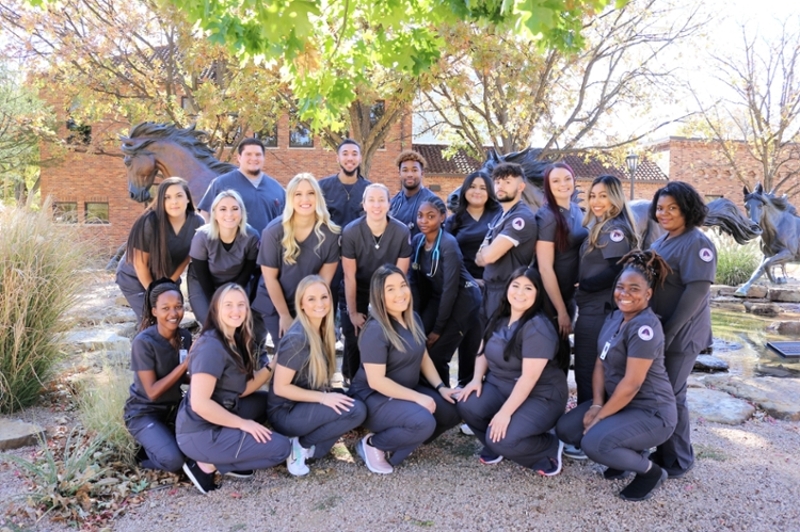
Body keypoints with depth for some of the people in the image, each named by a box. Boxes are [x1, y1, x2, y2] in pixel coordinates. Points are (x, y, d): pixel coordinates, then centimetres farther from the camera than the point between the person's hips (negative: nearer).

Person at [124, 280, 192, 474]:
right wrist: (185, 364, -28)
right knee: (174, 461, -27)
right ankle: (149, 449, 5)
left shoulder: (185, 336, -5)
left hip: (174, 408, 6)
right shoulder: (144, 342, -22)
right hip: (144, 412, -6)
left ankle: (164, 439, 7)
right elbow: (152, 391, -22)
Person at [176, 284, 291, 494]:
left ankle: (228, 457, 8)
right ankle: (208, 465, -2)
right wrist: (243, 424, -18)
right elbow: (199, 403, -26)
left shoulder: (236, 341, 7)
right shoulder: (211, 347, -22)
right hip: (200, 433, -9)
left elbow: (242, 390, 6)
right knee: (281, 448, -9)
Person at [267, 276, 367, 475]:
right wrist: (324, 398, -22)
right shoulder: (297, 339, -23)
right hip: (286, 412, -8)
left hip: (306, 403, 8)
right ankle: (300, 445, -6)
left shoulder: (322, 330, 2)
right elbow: (280, 388, -21)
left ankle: (312, 448, -1)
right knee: (356, 410, -22)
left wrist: (330, 394, -5)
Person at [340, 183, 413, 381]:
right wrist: (352, 312, -11)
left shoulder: (402, 232, -19)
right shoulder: (350, 232, -21)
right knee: (354, 343, 2)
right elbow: (350, 277, -15)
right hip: (358, 293, -1)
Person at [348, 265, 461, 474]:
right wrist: (418, 397, -23)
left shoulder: (413, 319, 3)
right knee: (424, 422, -30)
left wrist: (441, 387, -3)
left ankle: (406, 439, 8)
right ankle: (373, 444, -7)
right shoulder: (376, 330, -23)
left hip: (408, 390, 8)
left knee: (452, 412, -7)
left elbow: (423, 357, 11)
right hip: (374, 397, -8)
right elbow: (376, 381, -25)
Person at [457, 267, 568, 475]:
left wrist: (505, 412, -27)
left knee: (501, 439, -26)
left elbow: (529, 377, -26)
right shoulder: (499, 319, 3)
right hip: (500, 387, 7)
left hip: (540, 397, -7)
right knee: (467, 404, -20)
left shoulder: (538, 328, -21)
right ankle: (494, 446, 9)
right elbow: (484, 352, 11)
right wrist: (477, 379, -8)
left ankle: (550, 447, 4)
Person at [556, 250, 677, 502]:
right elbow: (600, 363, 6)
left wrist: (600, 416, -18)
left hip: (651, 412, -9)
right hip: (618, 402, 9)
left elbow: (632, 383, -25)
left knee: (594, 442, -28)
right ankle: (627, 454, 17)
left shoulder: (645, 327, -23)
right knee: (565, 428, 1)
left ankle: (650, 471, 0)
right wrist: (596, 404, -7)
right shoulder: (614, 317, 6)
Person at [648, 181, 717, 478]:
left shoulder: (696, 243, -16)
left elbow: (697, 290, -23)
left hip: (679, 335, -8)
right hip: (658, 330, 8)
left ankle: (677, 462, 18)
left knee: (670, 396, 1)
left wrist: (668, 333, -23)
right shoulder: (663, 241, 11)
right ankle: (664, 451, 30)